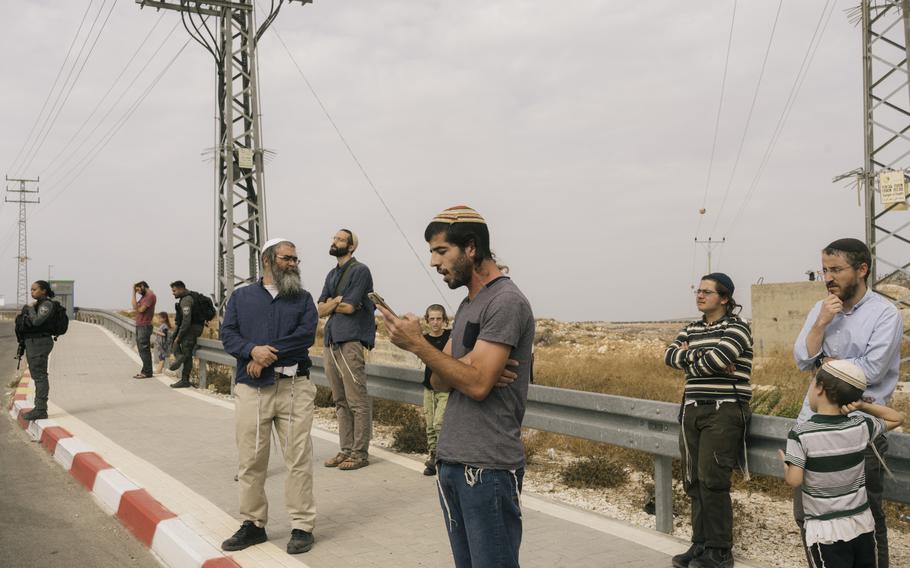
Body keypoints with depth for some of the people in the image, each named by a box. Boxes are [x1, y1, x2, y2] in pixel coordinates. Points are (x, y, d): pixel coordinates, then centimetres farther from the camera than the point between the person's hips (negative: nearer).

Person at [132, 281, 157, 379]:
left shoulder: (150, 295, -11)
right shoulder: (144, 296, 19)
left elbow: (141, 309, -17)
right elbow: (135, 307, 9)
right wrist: (134, 294, 4)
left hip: (144, 326, -10)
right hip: (139, 326, 10)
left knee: (144, 349, -9)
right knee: (142, 350, 11)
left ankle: (147, 372, -6)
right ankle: (145, 371, 16)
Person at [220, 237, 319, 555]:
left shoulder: (303, 298, 11)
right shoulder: (241, 297, 13)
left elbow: (306, 335, -5)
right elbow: (228, 334, 2)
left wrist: (268, 355, -12)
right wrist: (253, 350, -18)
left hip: (294, 387, -1)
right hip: (251, 389, 1)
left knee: (298, 458, -2)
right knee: (250, 460, 5)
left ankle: (302, 526, 6)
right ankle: (253, 524, 19)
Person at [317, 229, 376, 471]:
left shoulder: (360, 271, -4)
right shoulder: (332, 275, 20)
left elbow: (349, 307, -12)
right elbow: (320, 310, 13)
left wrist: (331, 303, 5)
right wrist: (337, 301, -5)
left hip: (350, 342, -8)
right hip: (332, 342, 8)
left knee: (357, 402, -6)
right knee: (340, 402, 11)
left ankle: (360, 453, -2)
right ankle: (346, 450, 17)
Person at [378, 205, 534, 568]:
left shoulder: (506, 302, -13)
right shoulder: (468, 305, 16)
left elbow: (477, 384, -20)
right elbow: (439, 380, 10)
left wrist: (418, 344, -15)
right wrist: (470, 366, -11)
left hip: (488, 469, -8)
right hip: (451, 463, 8)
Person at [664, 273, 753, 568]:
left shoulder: (737, 326, -4)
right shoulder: (691, 329, 16)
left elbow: (715, 359, -19)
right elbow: (670, 355, 0)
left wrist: (688, 357, -1)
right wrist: (701, 356, -13)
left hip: (724, 411, -6)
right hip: (693, 410, 6)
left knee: (712, 480, -9)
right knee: (693, 481, 6)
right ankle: (700, 544, 17)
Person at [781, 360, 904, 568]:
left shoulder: (800, 433, -18)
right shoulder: (861, 426, -7)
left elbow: (795, 481, -19)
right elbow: (898, 418, 11)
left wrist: (784, 463, 1)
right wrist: (863, 405, 0)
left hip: (825, 532, -4)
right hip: (863, 525, 4)